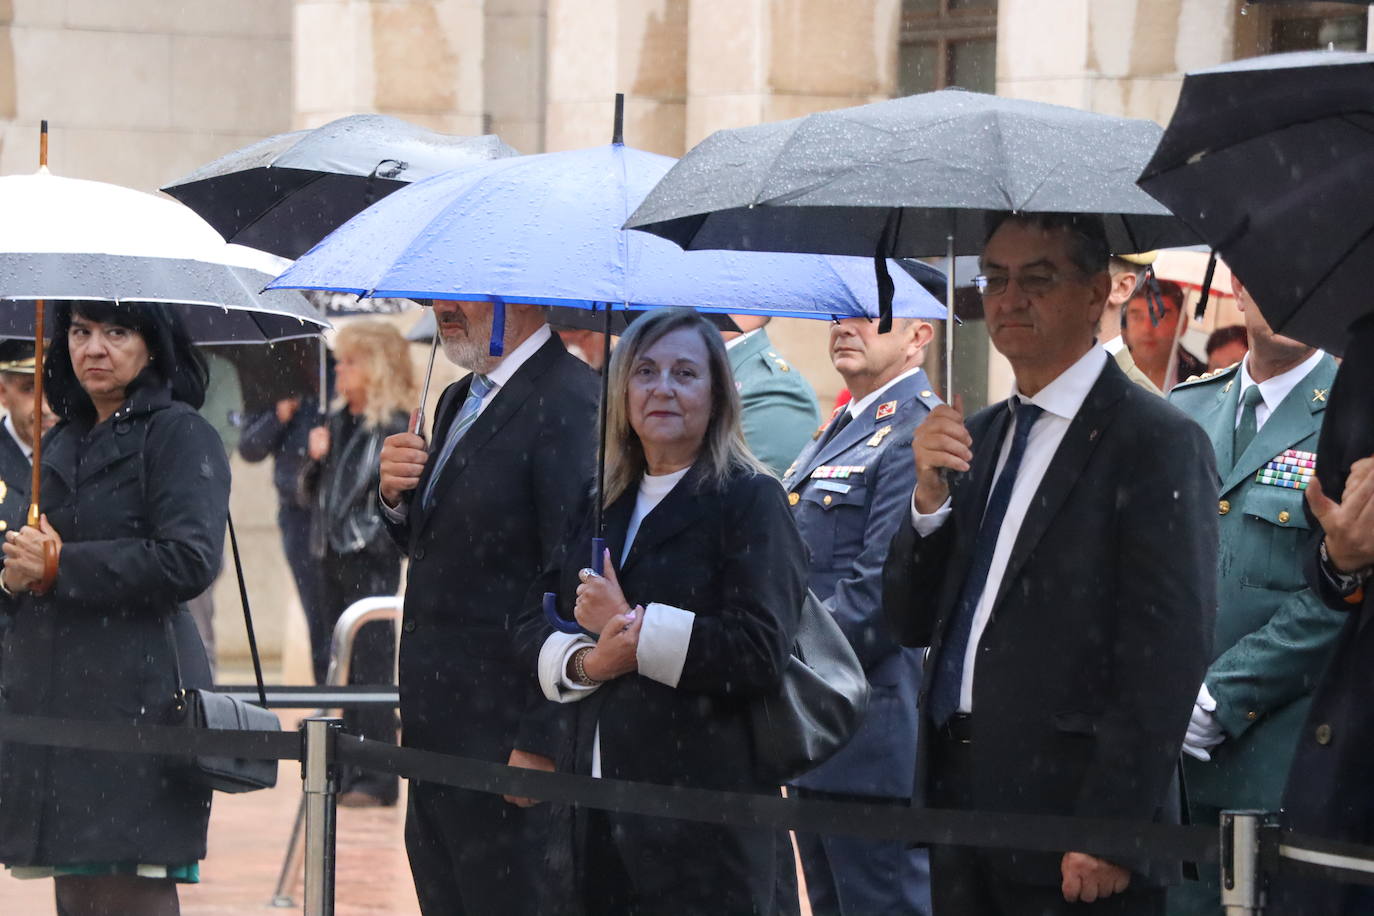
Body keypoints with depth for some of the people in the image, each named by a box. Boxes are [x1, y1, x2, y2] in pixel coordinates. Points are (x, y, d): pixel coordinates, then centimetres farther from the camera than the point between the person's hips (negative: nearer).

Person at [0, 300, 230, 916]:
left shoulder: (179, 434, -3)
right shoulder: (61, 443, 20)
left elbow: (188, 562, -15)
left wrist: (60, 566, -11)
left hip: (135, 698, -7)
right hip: (53, 697, 7)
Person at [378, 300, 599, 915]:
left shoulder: (569, 403, -16)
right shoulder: (458, 402, 16)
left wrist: (541, 743, -22)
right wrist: (398, 500, 1)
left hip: (506, 737, -9)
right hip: (438, 736, 9)